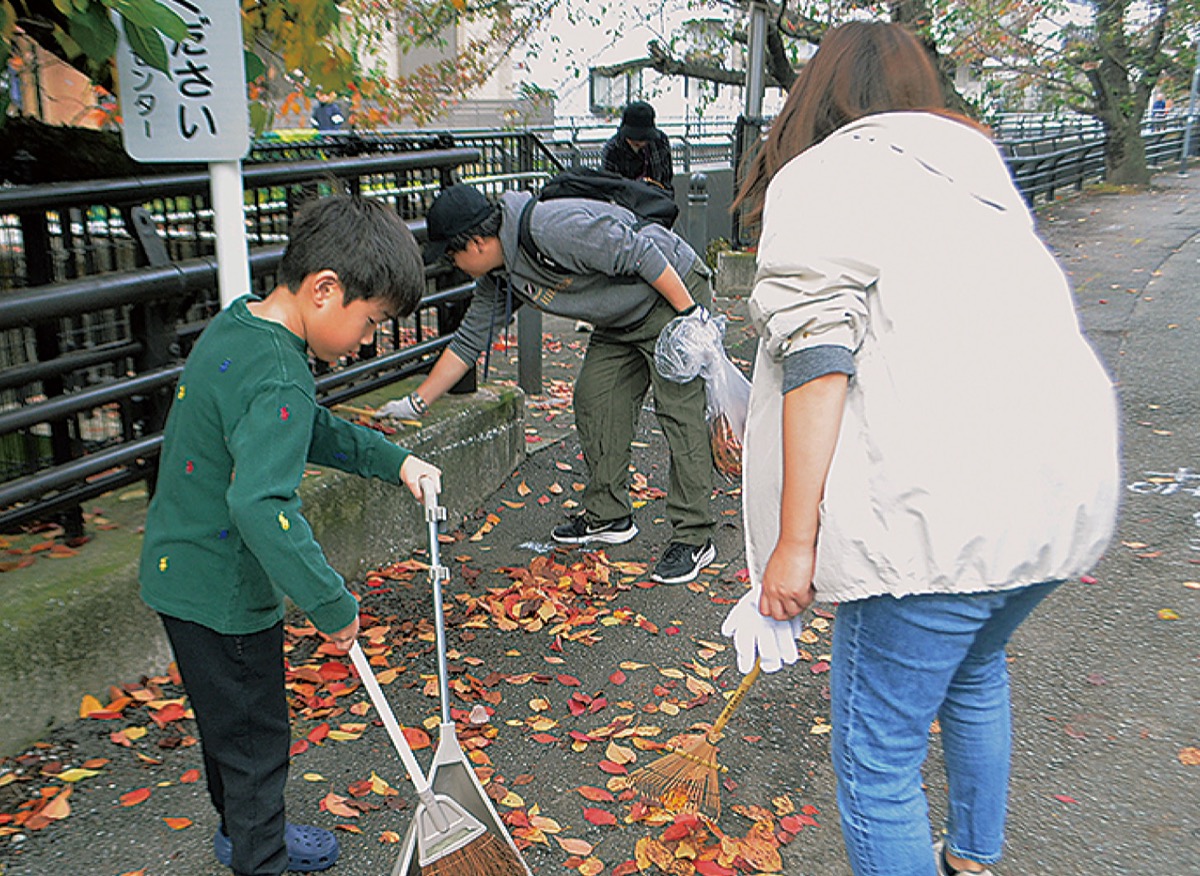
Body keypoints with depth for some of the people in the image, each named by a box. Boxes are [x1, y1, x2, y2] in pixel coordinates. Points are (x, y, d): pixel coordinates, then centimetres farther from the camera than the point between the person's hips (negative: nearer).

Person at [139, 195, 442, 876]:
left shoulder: (236, 325, 2)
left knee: (230, 723, 27)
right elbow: (261, 506, -40)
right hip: (224, 595, -10)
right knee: (256, 740, 9)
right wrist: (334, 604, -31)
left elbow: (316, 431, 12)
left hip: (183, 569, 10)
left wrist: (393, 461, 5)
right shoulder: (278, 381, -30)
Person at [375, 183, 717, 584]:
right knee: (593, 402, 5)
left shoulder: (551, 228, -29)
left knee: (679, 411, -12)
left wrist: (691, 312, -23)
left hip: (676, 291, -9)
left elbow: (640, 253, -28)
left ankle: (694, 538, -7)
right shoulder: (499, 279, 1)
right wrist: (416, 402, 12)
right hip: (620, 322, 9)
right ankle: (609, 517, 17)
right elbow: (469, 341, 10)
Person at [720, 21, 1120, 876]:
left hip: (941, 506, -9)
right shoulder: (979, 169, 24)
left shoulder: (818, 177, 2)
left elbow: (818, 356, -12)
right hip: (1070, 483, 9)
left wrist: (795, 540, -13)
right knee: (975, 670, 32)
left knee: (877, 758, 4)